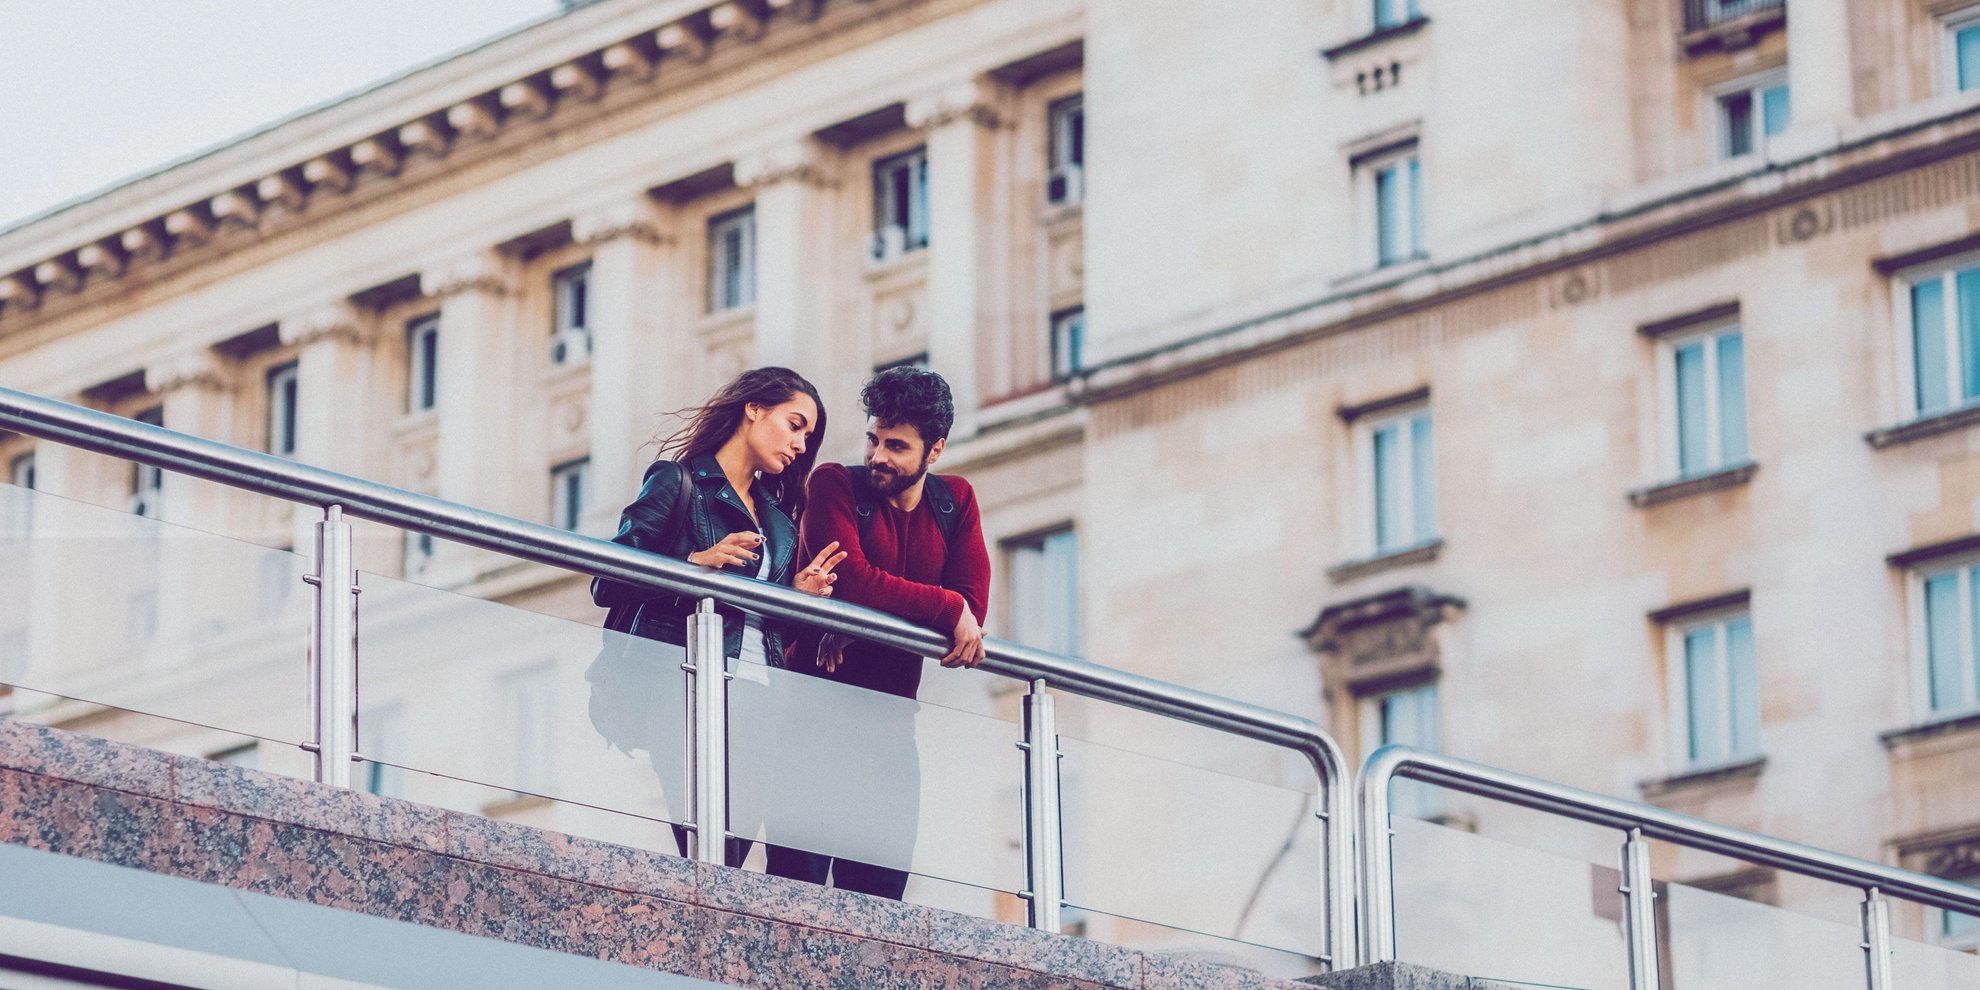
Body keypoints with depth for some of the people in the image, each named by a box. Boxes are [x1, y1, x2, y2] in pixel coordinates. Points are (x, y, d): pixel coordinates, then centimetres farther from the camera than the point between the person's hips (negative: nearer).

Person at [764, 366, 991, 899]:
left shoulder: (955, 501, 10)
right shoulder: (836, 485, -2)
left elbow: (974, 605, -4)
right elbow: (853, 582, -18)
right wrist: (948, 609, -15)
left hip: (891, 718, 4)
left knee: (881, 885, 0)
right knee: (798, 879, -11)